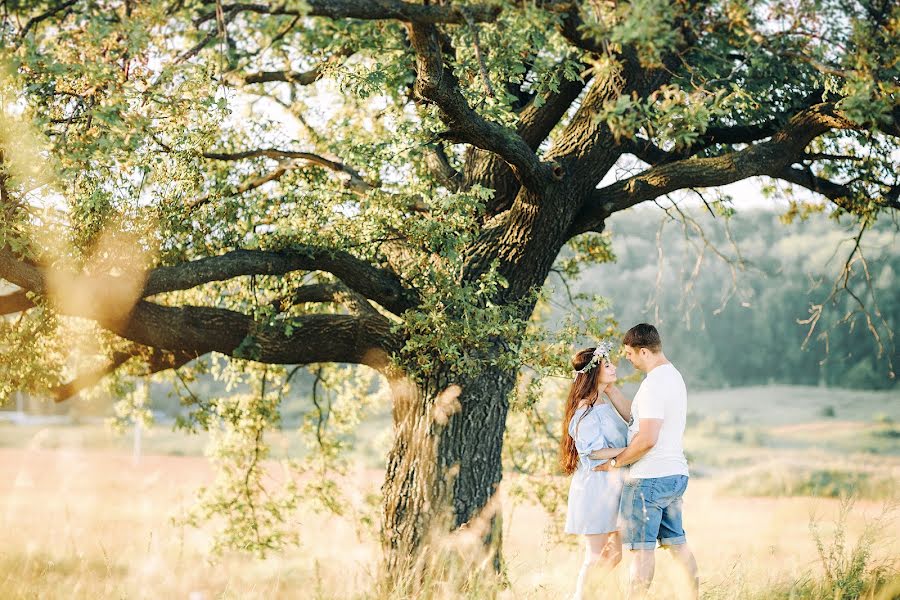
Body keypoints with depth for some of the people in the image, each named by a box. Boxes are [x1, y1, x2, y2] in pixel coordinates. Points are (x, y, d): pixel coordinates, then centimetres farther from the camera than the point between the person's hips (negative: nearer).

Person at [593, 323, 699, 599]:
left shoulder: (654, 384, -17)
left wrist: (615, 462, -12)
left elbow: (647, 439, -23)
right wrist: (611, 390, 15)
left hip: (649, 478, -10)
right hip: (675, 474, 10)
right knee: (676, 542, 14)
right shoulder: (674, 376, 14)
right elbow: (638, 419, 16)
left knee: (642, 548, -5)